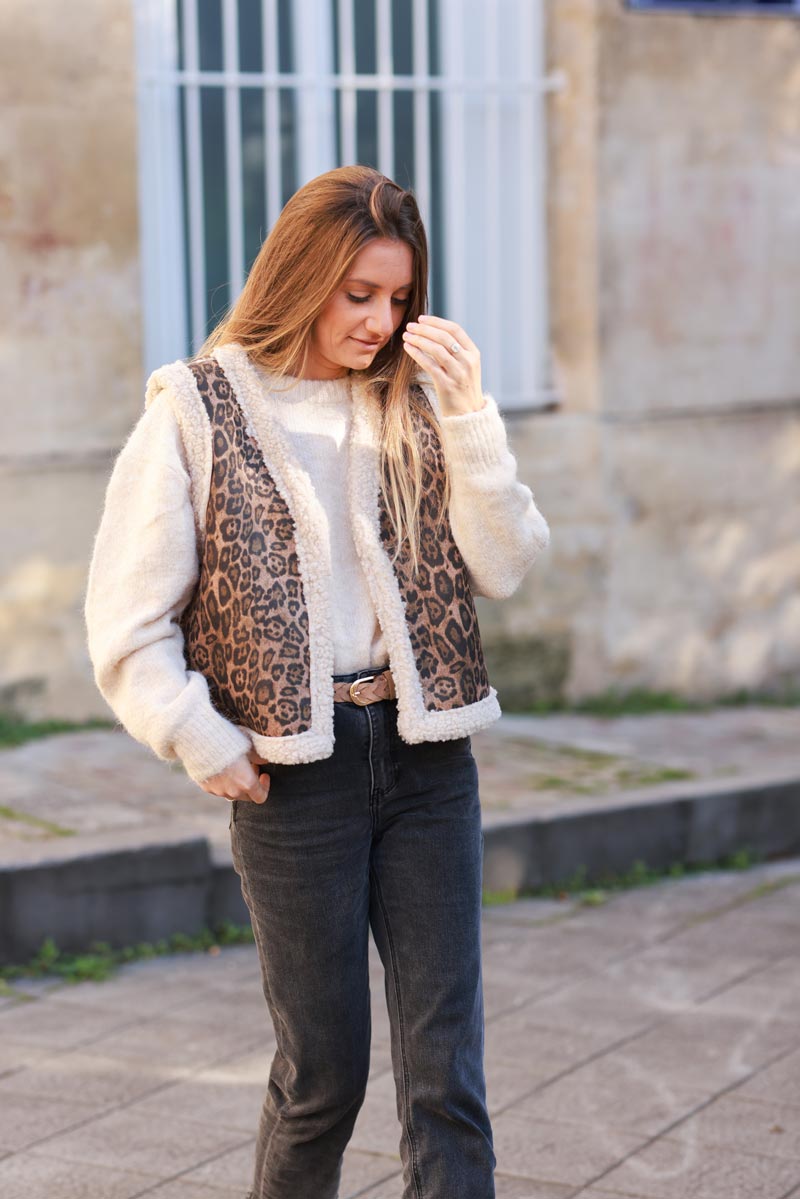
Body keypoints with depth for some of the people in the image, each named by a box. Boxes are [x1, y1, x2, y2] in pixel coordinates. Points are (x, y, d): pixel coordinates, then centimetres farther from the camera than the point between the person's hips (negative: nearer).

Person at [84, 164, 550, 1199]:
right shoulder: (196, 413, -3)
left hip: (428, 760, 3)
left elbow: (503, 567, -3)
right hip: (297, 771, -3)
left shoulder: (412, 406, 7)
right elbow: (126, 628, -3)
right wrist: (207, 747, -8)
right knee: (323, 1072, 8)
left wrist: (467, 413, -9)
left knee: (446, 1072, 3)